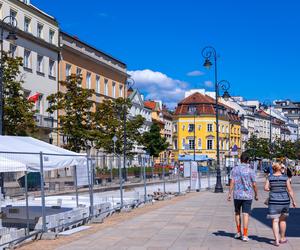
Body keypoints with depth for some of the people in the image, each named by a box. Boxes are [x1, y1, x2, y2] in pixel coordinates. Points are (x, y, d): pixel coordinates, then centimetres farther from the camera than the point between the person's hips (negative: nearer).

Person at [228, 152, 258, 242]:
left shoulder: (235, 169, -1)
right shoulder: (251, 171, -5)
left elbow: (232, 182, -6)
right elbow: (254, 185, -4)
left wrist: (229, 194, -2)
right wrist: (256, 195, 8)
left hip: (237, 195, 1)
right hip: (248, 195, -1)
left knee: (237, 213, 18)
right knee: (245, 214, -1)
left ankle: (238, 232, 23)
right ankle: (245, 235, -2)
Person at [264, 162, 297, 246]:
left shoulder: (270, 178, -1)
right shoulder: (285, 178, -1)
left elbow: (266, 188, -7)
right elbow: (290, 190, -4)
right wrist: (293, 201, 1)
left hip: (274, 201, -1)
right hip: (284, 200, 2)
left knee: (275, 221, 0)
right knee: (282, 220, 18)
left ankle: (277, 240, -9)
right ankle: (282, 238, 28)